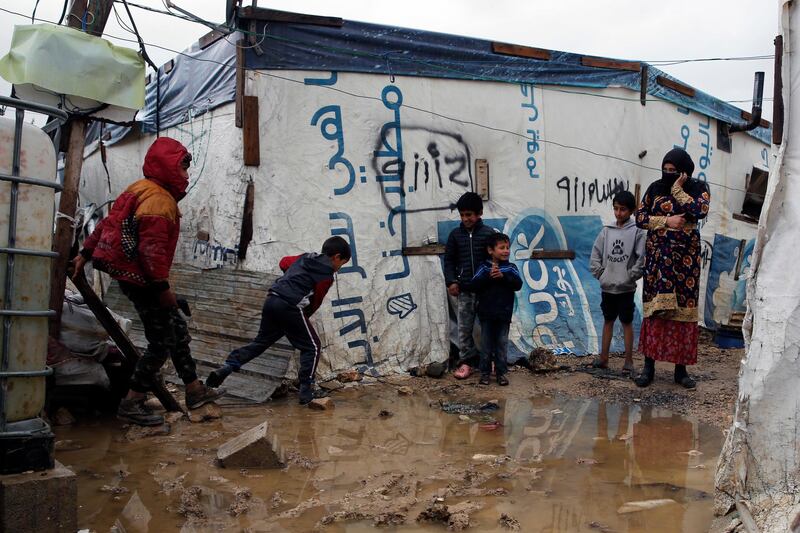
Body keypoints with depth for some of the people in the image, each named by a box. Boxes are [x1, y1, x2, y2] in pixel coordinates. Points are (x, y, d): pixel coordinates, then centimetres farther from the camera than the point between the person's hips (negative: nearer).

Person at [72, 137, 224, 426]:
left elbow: (107, 223, 18)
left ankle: (195, 390, 23)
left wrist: (85, 253, 24)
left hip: (129, 273, 11)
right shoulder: (160, 200, -18)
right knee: (162, 341, -2)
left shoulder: (141, 191, 14)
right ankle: (132, 403, 7)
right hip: (142, 279, -11)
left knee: (177, 329, 15)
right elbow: (152, 248, -25)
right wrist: (162, 286, -20)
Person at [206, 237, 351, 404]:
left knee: (261, 341, 20)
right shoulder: (326, 275, 0)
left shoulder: (305, 257, 20)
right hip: (290, 307, -7)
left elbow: (284, 262, 32)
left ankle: (228, 366, 8)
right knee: (312, 347, 5)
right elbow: (316, 301, 4)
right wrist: (304, 316, 21)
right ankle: (306, 392, 4)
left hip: (271, 299, 7)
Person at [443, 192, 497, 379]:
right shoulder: (455, 234, 5)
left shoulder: (489, 233, -1)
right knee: (464, 328, 4)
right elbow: (449, 260, 8)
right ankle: (465, 361, 13)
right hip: (463, 290, 2)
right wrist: (451, 281, -4)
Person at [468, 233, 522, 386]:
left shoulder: (511, 268, 3)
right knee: (486, 344, 8)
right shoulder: (484, 267, -1)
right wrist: (488, 276, -21)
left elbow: (518, 284, -11)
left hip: (504, 314, 1)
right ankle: (485, 372, 17)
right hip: (486, 314, -1)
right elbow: (473, 285, -10)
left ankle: (501, 373, 16)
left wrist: (503, 276, -21)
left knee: (502, 344, 7)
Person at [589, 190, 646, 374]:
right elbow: (596, 253, 8)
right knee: (608, 321, 14)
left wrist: (631, 276, -11)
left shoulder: (637, 231, -7)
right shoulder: (607, 230, 4)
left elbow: (642, 258, -11)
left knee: (626, 323, 4)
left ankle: (628, 361, 12)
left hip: (626, 287, -4)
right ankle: (603, 357, 23)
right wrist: (599, 273, 1)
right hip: (607, 286, 4)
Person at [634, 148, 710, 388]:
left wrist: (678, 190, -10)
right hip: (658, 255, 0)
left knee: (683, 308, 0)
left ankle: (681, 368, 10)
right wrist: (666, 221, -9)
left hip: (686, 257, 0)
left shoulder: (698, 188, 4)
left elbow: (701, 210, -15)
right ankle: (649, 366, 1)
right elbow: (640, 217, 3)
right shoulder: (655, 188, 7)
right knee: (656, 307, -4)